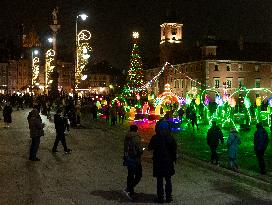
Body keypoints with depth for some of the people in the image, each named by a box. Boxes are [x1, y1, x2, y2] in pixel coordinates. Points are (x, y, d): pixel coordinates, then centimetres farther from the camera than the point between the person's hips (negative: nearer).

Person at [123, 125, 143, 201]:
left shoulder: (126, 137, 6)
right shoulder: (136, 137, -15)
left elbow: (125, 148, 12)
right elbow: (139, 149, -18)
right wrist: (141, 151, 3)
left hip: (128, 159, 7)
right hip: (135, 159, -7)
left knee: (130, 175, 16)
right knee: (138, 175, 2)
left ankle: (131, 193, 23)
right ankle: (128, 189, -9)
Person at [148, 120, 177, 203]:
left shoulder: (155, 138, -13)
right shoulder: (171, 138, -8)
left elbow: (150, 148, -1)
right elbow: (174, 150, -2)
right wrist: (173, 159, 9)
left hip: (158, 162, -1)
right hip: (168, 162, 1)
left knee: (159, 181, 10)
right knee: (168, 180, 15)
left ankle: (160, 197, 13)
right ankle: (168, 197, 18)